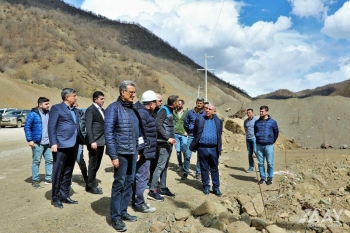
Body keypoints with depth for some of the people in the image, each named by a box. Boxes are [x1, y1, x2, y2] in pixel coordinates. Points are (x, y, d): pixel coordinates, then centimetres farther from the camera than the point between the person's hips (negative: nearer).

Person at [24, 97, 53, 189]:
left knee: (49, 160, 9)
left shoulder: (48, 113, 10)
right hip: (37, 143, -6)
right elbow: (27, 127, -8)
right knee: (36, 161, 2)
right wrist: (29, 140, -13)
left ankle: (48, 178, 20)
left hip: (47, 143, 6)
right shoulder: (33, 114, -8)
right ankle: (35, 180, 12)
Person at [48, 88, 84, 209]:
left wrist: (82, 140, 10)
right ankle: (55, 198, 12)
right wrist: (53, 143, -16)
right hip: (61, 145, -7)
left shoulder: (75, 110, 18)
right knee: (58, 172, 1)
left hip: (73, 145, 7)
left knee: (68, 172, 12)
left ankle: (64, 195, 22)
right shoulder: (56, 108, -2)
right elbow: (51, 127, -8)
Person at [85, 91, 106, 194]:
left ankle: (92, 184, 25)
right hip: (94, 142, -8)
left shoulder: (102, 110, 16)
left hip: (101, 141, 8)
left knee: (97, 165, 14)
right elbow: (88, 127, -15)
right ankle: (90, 186, 13)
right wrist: (92, 141, -21)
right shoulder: (90, 110, -8)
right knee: (93, 165, 1)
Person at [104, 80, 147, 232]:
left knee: (129, 183, 13)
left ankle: (123, 212, 26)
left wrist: (138, 150, 11)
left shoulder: (133, 109, 11)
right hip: (121, 153, -7)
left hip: (132, 153, 7)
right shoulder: (114, 108, -10)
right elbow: (108, 133, -14)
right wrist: (113, 155, -17)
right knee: (119, 184, -1)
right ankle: (115, 217, 11)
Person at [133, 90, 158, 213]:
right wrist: (140, 151, -25)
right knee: (142, 177, -2)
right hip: (144, 152, -11)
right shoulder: (142, 113, -18)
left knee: (139, 177, 17)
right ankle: (139, 204, 9)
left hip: (145, 151, 11)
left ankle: (137, 201, 27)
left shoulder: (145, 112, 15)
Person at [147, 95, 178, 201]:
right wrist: (168, 138, -25)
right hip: (164, 142, -9)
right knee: (160, 166, -10)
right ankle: (152, 191, -7)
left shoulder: (170, 111, 15)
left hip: (168, 143, 9)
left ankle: (163, 188, 22)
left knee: (165, 166, 13)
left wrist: (171, 138, 13)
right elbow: (158, 125, -22)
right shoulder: (163, 110, -12)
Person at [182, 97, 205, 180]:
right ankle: (185, 172, 9)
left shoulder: (205, 114, -2)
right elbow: (185, 123, 12)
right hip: (191, 137, 0)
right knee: (187, 155, -5)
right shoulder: (190, 112, 2)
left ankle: (198, 173, 20)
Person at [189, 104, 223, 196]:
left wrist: (219, 147, 5)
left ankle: (216, 187, 19)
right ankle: (206, 186, 21)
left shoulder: (218, 121, 5)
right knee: (204, 168, 9)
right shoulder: (199, 119, 2)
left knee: (214, 169, 9)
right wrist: (197, 140, 8)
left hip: (214, 149, 1)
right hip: (202, 148, -1)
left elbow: (219, 135, 10)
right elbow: (195, 132, 9)